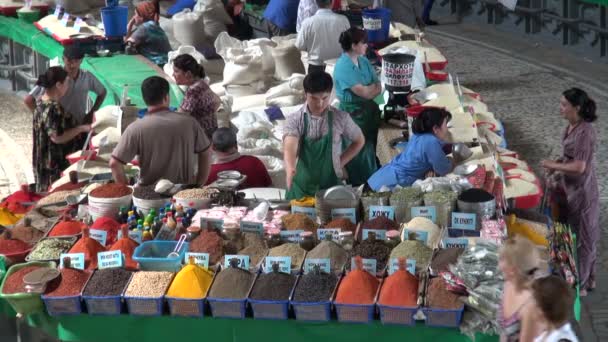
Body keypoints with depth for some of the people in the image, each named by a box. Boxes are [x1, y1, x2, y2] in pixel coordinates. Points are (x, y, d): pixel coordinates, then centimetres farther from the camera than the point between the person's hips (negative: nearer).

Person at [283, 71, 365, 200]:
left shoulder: (340, 118, -3)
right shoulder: (295, 120, -8)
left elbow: (359, 141, 13)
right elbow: (289, 147, -24)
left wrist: (340, 162, 1)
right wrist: (290, 169, -43)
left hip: (330, 185, 1)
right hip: (301, 187, -1)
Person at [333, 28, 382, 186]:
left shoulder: (364, 61, 4)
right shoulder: (343, 66, -21)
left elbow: (379, 89, 2)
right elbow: (364, 92, -23)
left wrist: (368, 90, -18)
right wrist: (374, 85, -3)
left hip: (369, 111, 7)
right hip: (353, 114, -7)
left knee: (371, 148, 15)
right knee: (359, 152, 5)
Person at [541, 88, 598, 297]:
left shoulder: (584, 132, -27)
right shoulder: (571, 126, 1)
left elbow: (579, 167, -27)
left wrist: (554, 165, -18)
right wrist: (557, 165, 1)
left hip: (581, 191, -9)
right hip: (569, 188, 9)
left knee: (583, 237, 6)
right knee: (573, 234, 20)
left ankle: (580, 285, 18)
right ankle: (587, 279, 35)